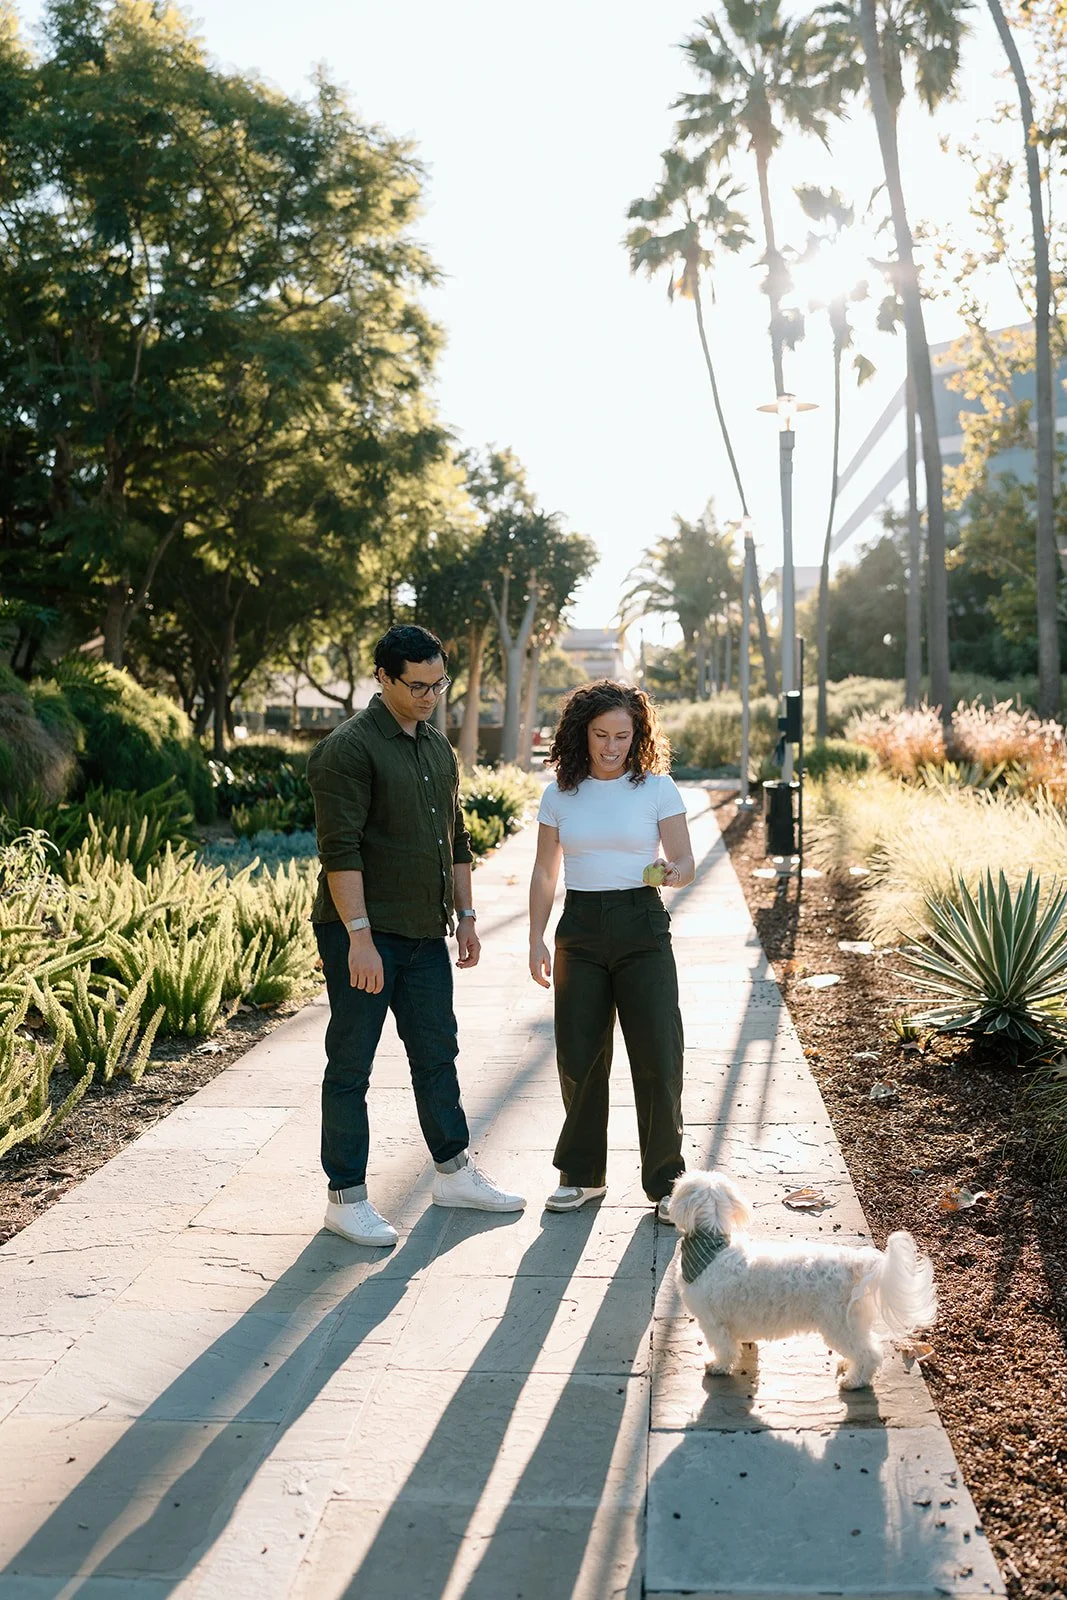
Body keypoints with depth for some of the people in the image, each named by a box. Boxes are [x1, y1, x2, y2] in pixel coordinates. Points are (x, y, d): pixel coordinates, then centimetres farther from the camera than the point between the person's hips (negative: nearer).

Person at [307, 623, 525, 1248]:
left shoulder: (438, 746, 14)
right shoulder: (349, 747, -12)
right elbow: (340, 849, -19)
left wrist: (466, 915, 16)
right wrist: (359, 936, -23)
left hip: (424, 933, 8)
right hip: (363, 934, -8)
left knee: (437, 1054, 16)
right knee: (351, 1065, 2)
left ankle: (455, 1172, 30)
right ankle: (346, 1197, 12)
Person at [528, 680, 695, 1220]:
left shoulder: (657, 787, 0)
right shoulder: (559, 794, 6)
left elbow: (686, 862, 0)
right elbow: (544, 874, 10)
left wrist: (670, 872, -23)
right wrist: (536, 940, 3)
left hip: (642, 929, -2)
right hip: (580, 931, 2)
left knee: (658, 1057, -4)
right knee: (579, 1057, 5)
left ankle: (664, 1181, 12)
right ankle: (582, 1173, 24)